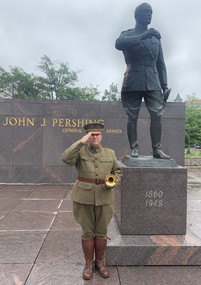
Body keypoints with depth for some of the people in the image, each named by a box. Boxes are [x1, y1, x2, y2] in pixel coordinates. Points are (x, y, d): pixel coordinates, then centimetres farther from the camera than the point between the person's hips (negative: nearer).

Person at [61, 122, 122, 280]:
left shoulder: (110, 153, 4)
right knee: (87, 232, 10)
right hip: (84, 197, -2)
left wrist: (113, 182, -8)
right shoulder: (80, 151, -3)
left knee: (102, 231, 13)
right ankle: (89, 263, 30)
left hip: (104, 197, 2)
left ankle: (100, 261, 34)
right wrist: (81, 141, -23)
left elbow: (117, 171, 12)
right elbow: (66, 158, -22)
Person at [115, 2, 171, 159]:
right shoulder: (128, 34, 10)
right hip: (133, 82, -3)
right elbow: (118, 44, -15)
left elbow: (161, 64, 20)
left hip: (153, 83, 4)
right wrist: (142, 36, -21)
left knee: (157, 115, -6)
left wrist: (165, 86, 11)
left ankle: (157, 149, -1)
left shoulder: (155, 37, 22)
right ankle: (134, 148, 4)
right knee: (132, 117, -4)